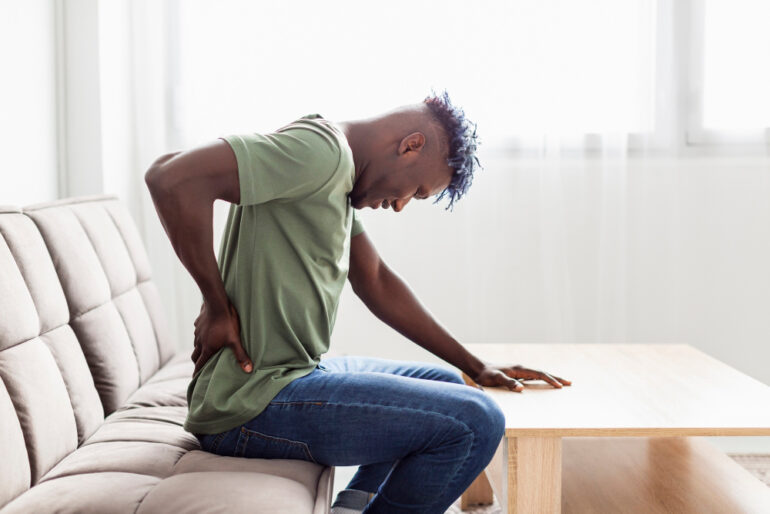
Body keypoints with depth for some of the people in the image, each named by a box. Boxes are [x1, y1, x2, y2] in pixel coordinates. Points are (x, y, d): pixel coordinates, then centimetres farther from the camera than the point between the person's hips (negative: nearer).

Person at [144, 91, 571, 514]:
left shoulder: (339, 172, 14)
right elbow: (171, 177, -27)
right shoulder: (322, 149, -16)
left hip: (295, 372, 10)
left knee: (446, 385, 24)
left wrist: (475, 367, 19)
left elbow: (375, 282, 20)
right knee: (475, 421, -17)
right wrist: (217, 306, -18)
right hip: (252, 405, -10)